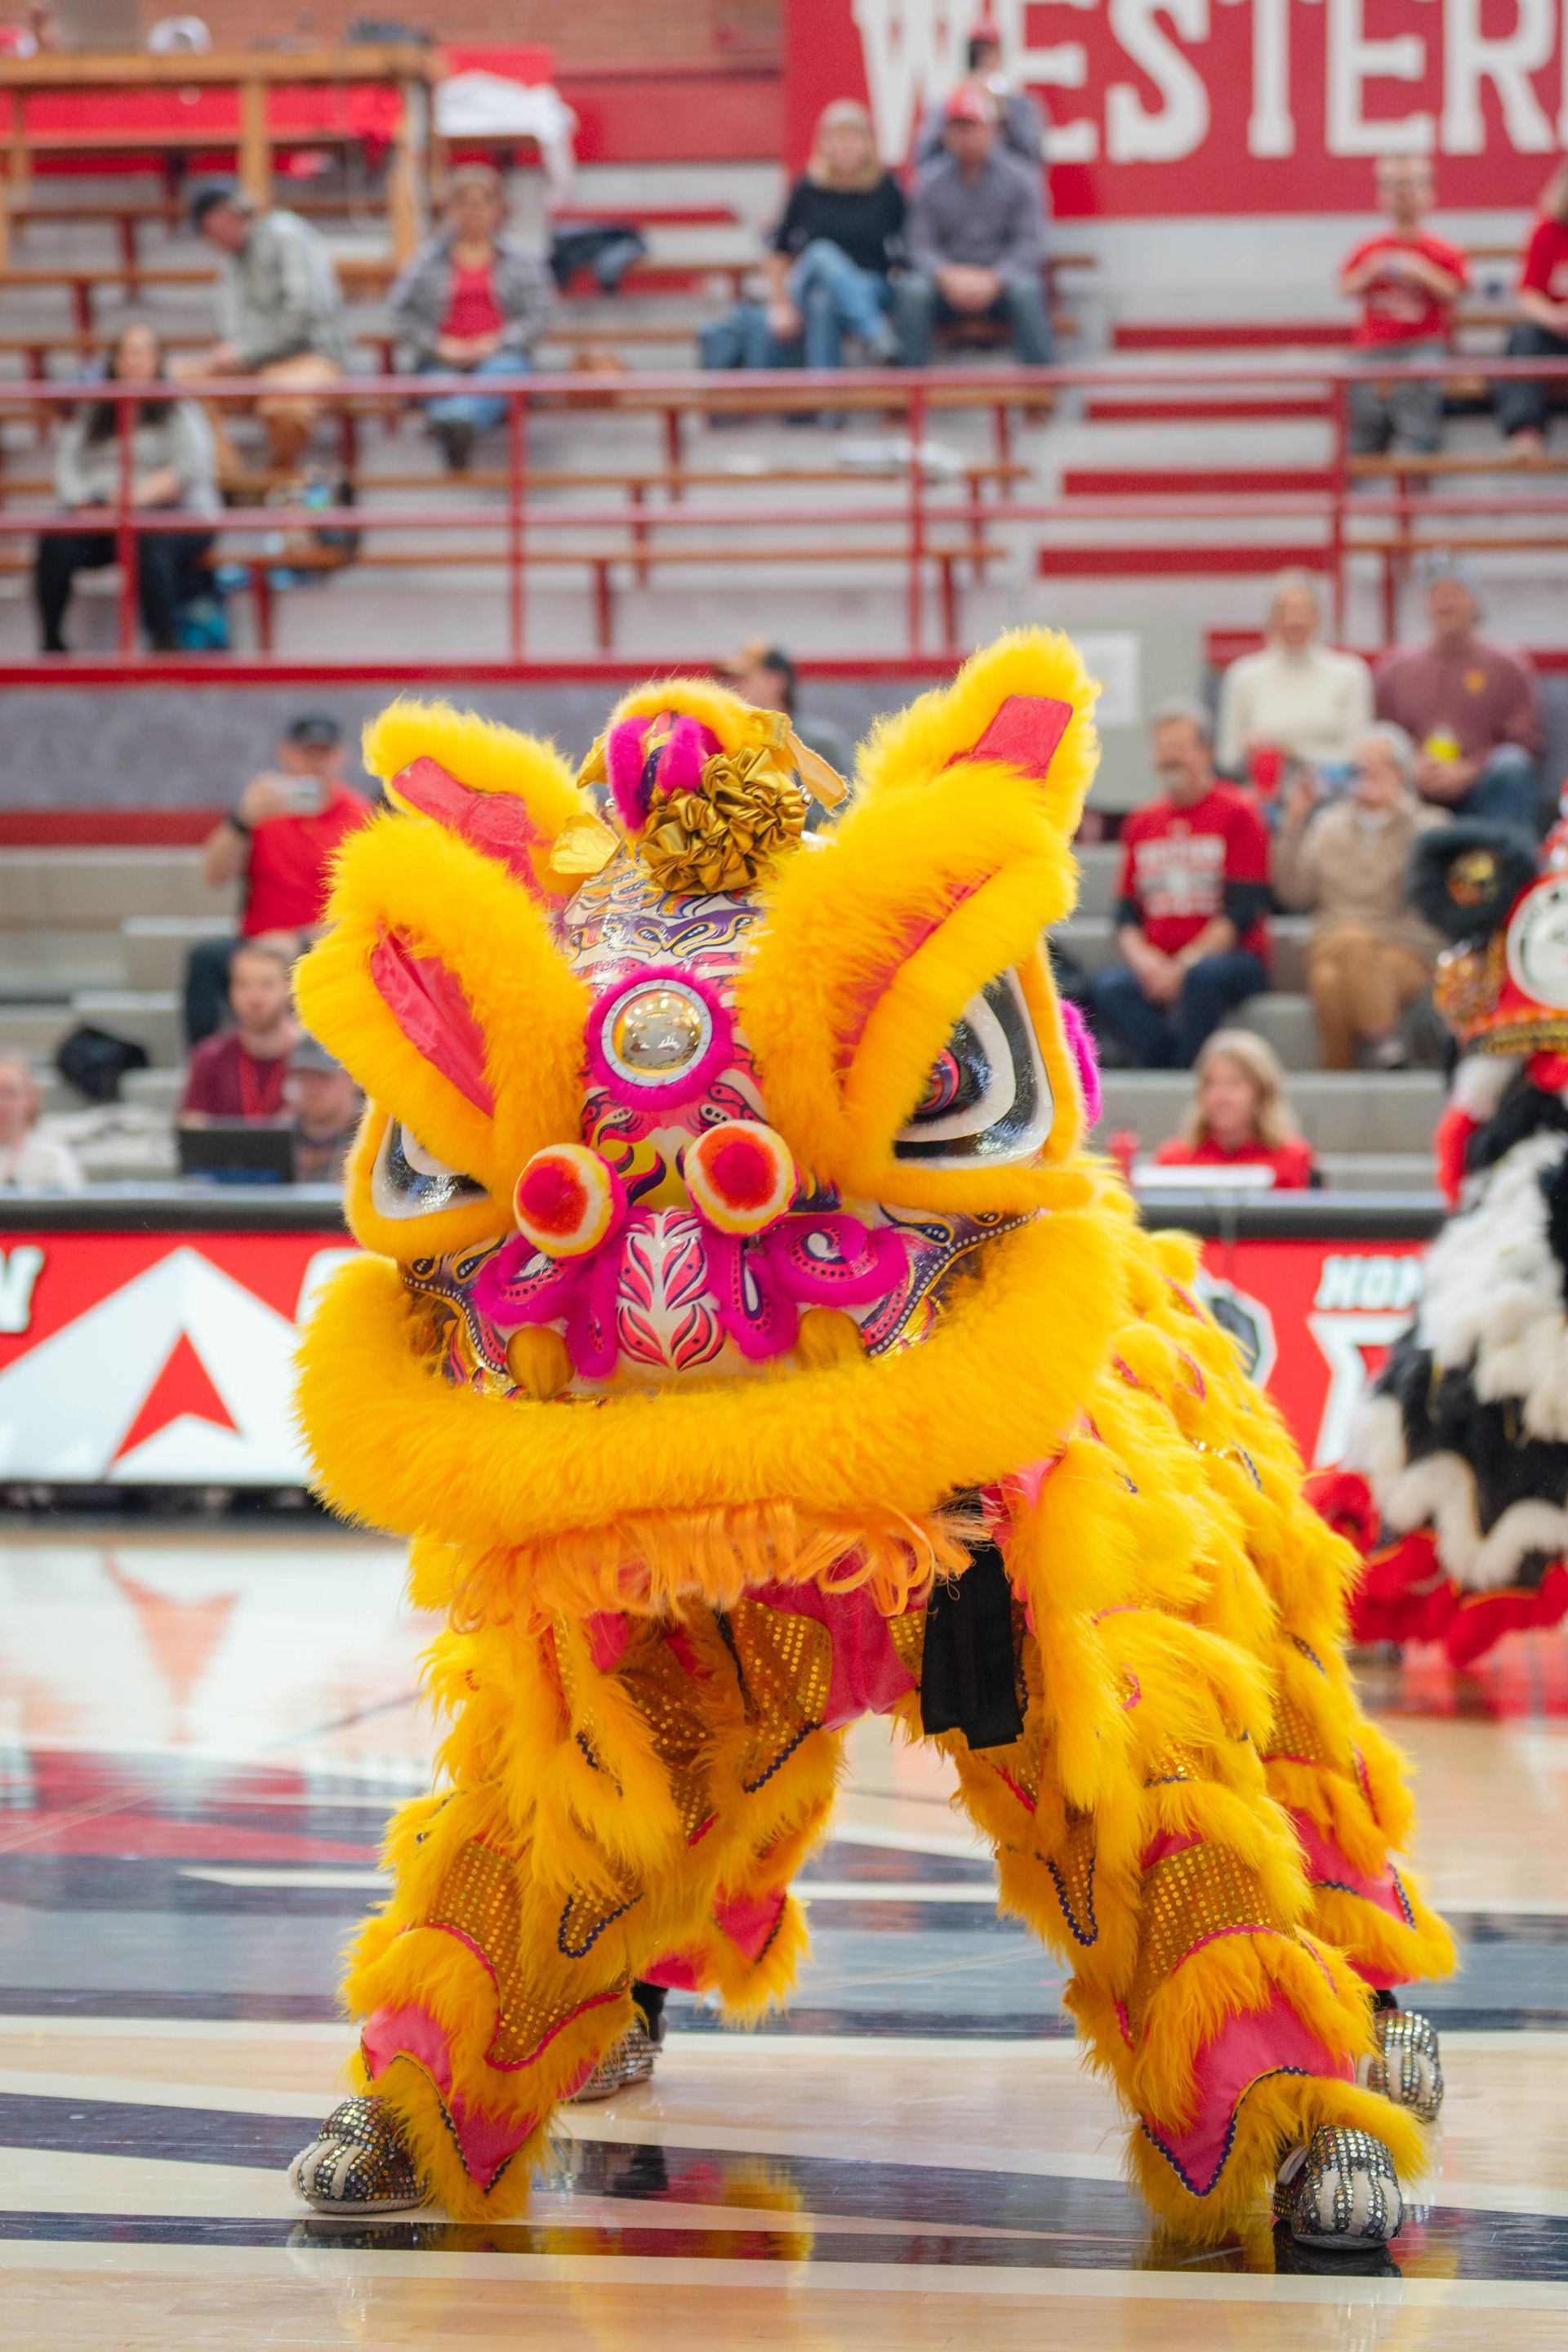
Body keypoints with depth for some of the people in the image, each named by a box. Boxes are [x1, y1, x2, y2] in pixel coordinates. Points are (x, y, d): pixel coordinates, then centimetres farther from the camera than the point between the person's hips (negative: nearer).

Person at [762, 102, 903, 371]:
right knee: (823, 255, -35)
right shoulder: (809, 189, 4)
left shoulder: (887, 188, 2)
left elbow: (905, 251, 6)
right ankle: (875, 335, -52)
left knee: (824, 301, -36)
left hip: (870, 291, 0)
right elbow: (779, 253, 12)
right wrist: (781, 306, 2)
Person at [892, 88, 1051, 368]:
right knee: (912, 290, -30)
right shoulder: (931, 182, 4)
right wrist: (948, 276, -24)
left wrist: (993, 279, -23)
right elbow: (921, 245, -2)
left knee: (1026, 290, -34)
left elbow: (1030, 243, -6)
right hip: (948, 278, 1)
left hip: (1000, 279, -1)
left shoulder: (1018, 178, 1)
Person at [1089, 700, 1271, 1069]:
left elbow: (1242, 913, -7)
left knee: (1203, 976, -38)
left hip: (1229, 958, -4)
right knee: (1109, 988, -27)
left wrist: (1185, 965, -15)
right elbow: (1127, 914, 14)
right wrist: (1141, 959, -8)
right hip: (1155, 966, 4)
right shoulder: (1141, 823, 16)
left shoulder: (1237, 814, 0)